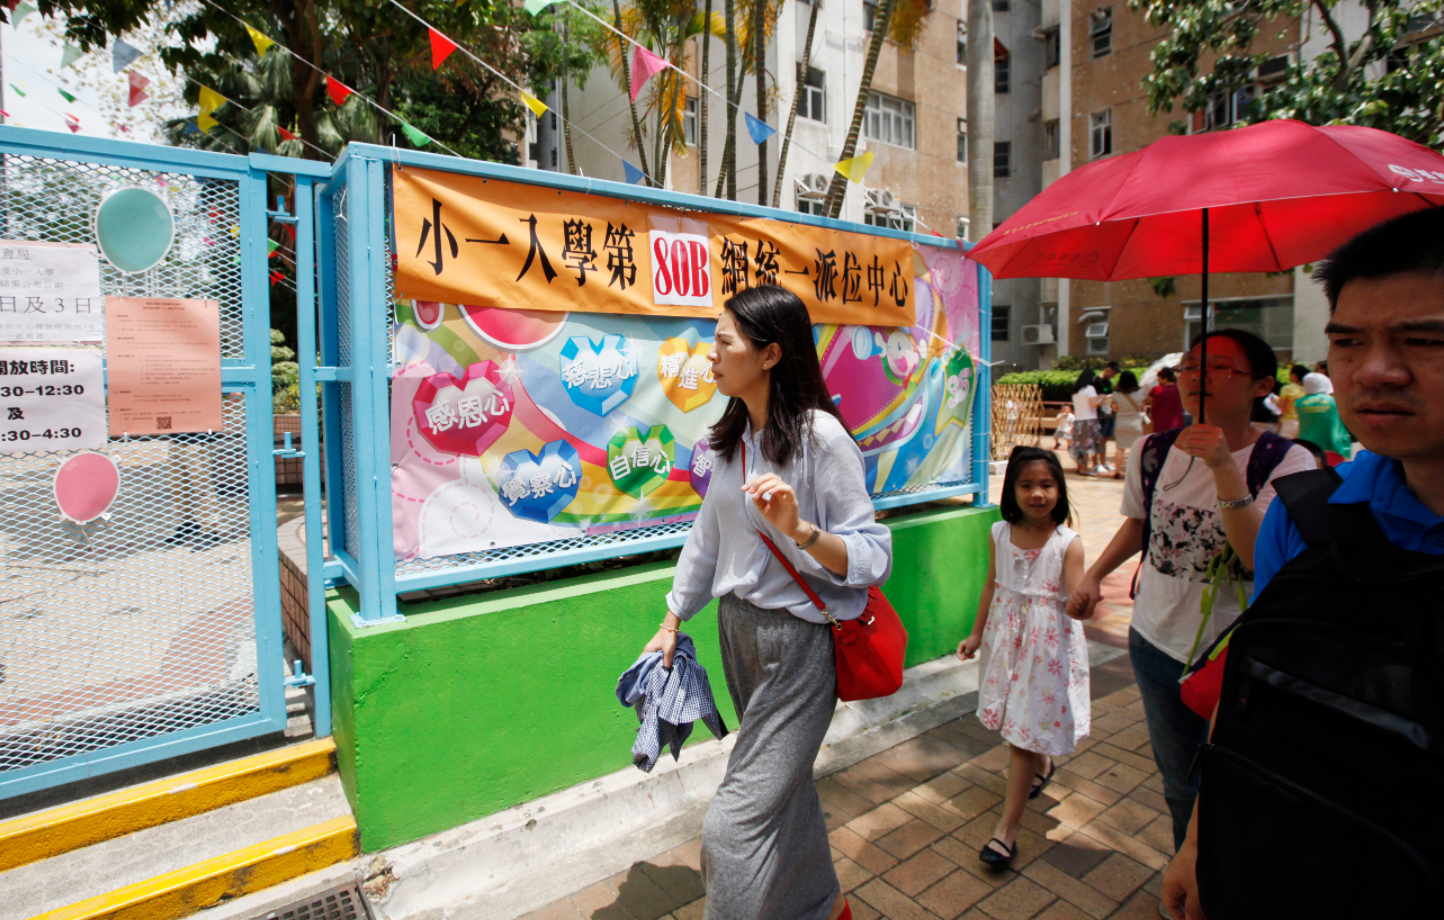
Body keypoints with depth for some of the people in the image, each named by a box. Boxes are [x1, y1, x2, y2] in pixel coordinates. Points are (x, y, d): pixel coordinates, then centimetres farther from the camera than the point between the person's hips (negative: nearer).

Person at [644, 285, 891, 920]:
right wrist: (672, 621, 17)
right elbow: (708, 534, 14)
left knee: (737, 823, -3)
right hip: (738, 629, 7)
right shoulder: (732, 435, 4)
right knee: (785, 785, 24)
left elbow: (874, 557, -17)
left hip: (797, 640, -7)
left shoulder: (819, 436, -18)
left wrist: (799, 531, -34)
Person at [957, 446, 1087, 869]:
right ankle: (1042, 765, 52)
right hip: (1006, 637, 4)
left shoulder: (1068, 543, -13)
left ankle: (1006, 829, 9)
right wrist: (977, 633, 13)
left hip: (1048, 644, -4)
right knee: (1016, 720, 19)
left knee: (1023, 732, -1)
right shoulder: (1000, 534, -2)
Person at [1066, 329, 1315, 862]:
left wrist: (1223, 466, -34)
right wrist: (1094, 576, 6)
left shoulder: (1286, 462, -15)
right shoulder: (1153, 451, -3)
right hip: (1158, 641, 4)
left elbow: (1261, 559, -28)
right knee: (1179, 784, 22)